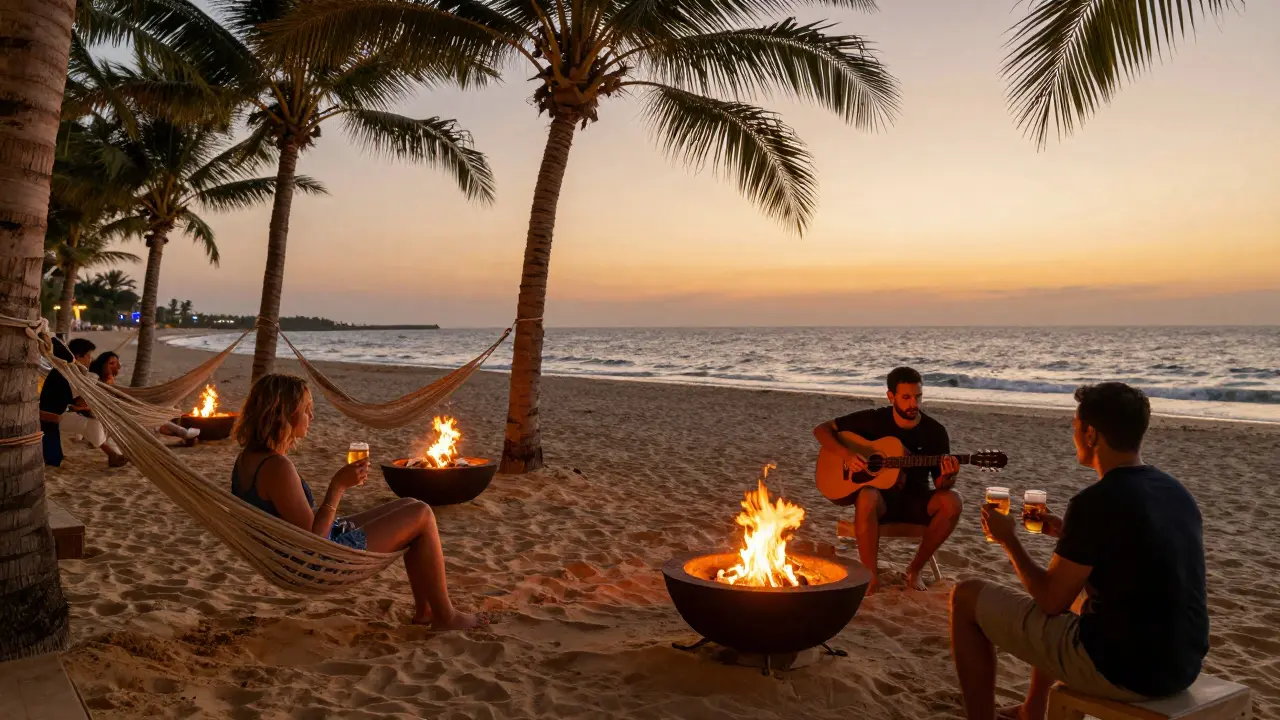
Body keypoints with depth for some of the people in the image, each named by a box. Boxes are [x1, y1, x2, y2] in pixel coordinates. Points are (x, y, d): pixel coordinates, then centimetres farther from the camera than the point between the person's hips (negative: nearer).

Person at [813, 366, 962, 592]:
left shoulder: (935, 431, -3)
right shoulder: (874, 419, -5)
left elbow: (940, 485, -1)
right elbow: (821, 430, -2)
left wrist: (947, 476, -26)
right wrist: (846, 455, -19)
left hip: (915, 500, 2)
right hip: (880, 498, -2)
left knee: (952, 501, -29)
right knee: (867, 497, -38)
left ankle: (914, 570, -10)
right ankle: (871, 576, -25)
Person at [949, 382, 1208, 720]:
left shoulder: (1094, 501, -19)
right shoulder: (1178, 492, 5)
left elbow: (1051, 601, -11)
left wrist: (1009, 540, 2)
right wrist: (1070, 534, 20)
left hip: (1121, 667, -8)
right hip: (1182, 664, 8)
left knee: (967, 597, 3)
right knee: (1076, 593, 36)